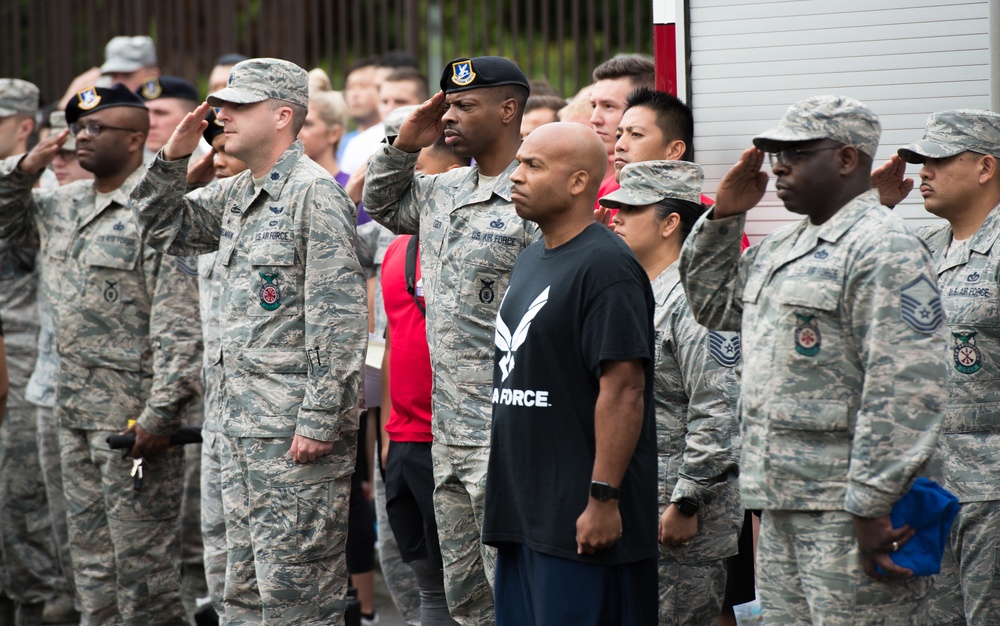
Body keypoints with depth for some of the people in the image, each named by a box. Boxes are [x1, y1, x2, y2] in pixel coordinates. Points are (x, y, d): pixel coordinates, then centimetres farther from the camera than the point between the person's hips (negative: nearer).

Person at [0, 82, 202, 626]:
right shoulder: (62, 206, 13)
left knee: (144, 559, -4)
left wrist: (161, 413, -22)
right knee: (92, 558, 14)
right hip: (75, 414, 8)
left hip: (134, 413, -8)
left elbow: (179, 325, -17)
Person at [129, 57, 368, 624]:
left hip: (297, 427, -9)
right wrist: (173, 158, 9)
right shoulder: (235, 196, 14)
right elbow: (161, 226, 26)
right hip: (242, 422, 9)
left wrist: (318, 421, -21)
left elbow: (341, 321, -17)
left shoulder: (314, 193, -12)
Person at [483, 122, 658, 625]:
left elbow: (623, 389, -19)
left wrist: (604, 498, -22)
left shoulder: (605, 265, -12)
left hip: (578, 520, -9)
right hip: (522, 513, 9)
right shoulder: (530, 261, 17)